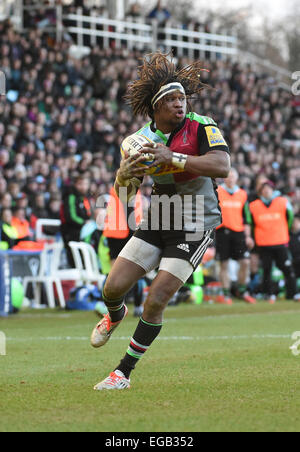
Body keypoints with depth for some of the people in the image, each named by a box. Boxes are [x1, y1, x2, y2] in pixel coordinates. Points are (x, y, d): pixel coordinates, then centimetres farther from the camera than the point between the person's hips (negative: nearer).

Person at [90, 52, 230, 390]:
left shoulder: (202, 127, -15)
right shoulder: (142, 139, -1)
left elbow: (222, 166, -33)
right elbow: (124, 193, 6)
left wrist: (173, 158, -37)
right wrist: (124, 175, -18)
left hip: (194, 228, -4)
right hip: (155, 224, 5)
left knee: (156, 301, -12)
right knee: (114, 287, -1)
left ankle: (124, 372, 4)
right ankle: (116, 316, 39)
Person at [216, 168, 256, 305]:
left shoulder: (242, 194, 12)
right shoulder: (216, 192, 1)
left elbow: (246, 217, 16)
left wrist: (247, 236, 12)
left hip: (238, 232, 3)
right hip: (222, 231, -3)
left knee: (245, 262, -3)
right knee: (224, 264, 1)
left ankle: (242, 291, 15)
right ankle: (226, 294, 10)